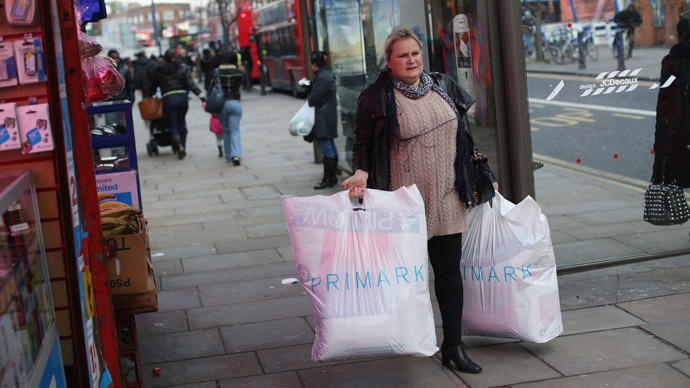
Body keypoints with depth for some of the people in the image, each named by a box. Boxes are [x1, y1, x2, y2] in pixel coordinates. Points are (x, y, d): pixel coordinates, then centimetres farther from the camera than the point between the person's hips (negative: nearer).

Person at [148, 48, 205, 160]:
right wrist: (201, 96, -7)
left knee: (173, 125, 1)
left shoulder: (158, 71, 9)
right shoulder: (183, 68, 7)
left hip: (168, 99, -1)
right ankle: (183, 148, 15)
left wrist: (148, 97, 36)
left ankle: (179, 146, -24)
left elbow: (153, 87, 18)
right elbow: (191, 84, -3)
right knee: (181, 123, 17)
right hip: (182, 97, 1)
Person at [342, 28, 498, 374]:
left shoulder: (444, 87, 9)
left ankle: (453, 344, 15)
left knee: (449, 269, 6)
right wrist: (361, 173, -20)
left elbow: (464, 137, 17)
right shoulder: (377, 98, -6)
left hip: (445, 199, 4)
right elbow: (362, 145, -1)